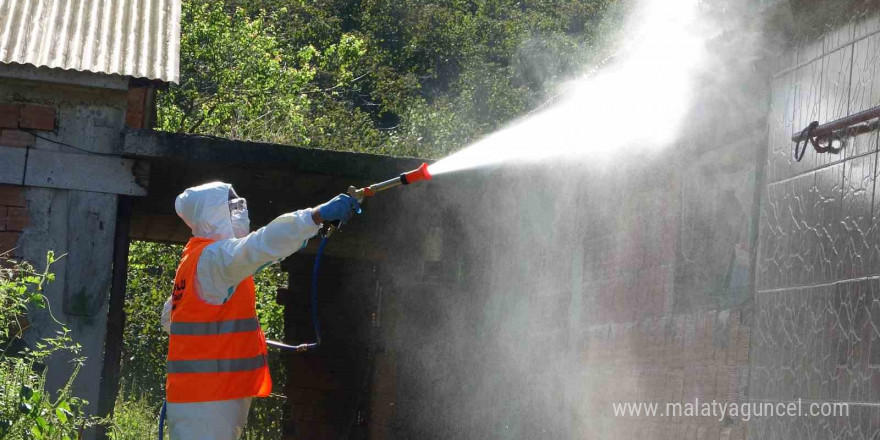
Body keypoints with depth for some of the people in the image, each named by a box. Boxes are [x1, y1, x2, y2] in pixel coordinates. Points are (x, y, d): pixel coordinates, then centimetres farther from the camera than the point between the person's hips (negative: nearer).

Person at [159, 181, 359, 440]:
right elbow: (261, 246, -34)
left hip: (209, 391, 10)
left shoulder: (197, 258, 17)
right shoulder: (214, 257, -15)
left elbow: (170, 317, 25)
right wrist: (319, 214, -38)